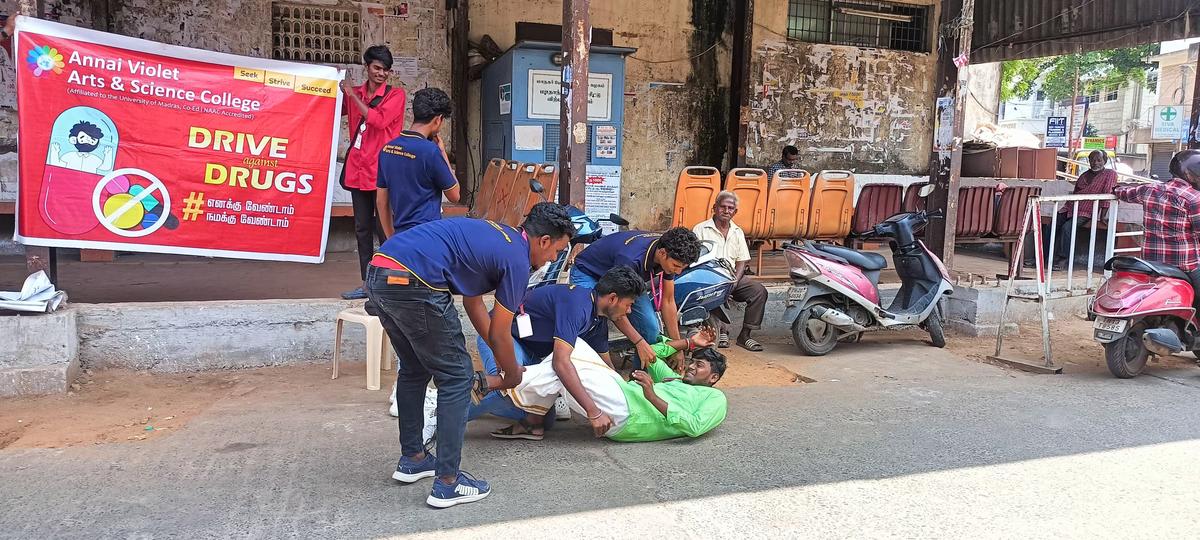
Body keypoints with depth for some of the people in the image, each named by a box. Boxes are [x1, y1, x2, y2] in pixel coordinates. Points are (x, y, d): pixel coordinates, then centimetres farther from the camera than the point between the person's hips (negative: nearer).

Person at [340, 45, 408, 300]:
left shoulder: (396, 95, -2)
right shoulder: (353, 93, 12)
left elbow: (379, 120, -16)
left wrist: (353, 95, -11)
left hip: (382, 171, -6)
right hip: (358, 169, 6)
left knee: (384, 230, -5)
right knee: (362, 229, 9)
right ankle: (368, 283, 16)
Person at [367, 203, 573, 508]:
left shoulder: (495, 235, 25)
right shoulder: (517, 260, -1)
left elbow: (472, 302, 33)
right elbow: (499, 335, 6)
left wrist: (501, 357, 38)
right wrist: (512, 375, 25)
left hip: (378, 275, 9)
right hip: (413, 285, -9)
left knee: (413, 370, 25)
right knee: (456, 378, 4)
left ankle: (412, 459, 36)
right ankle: (447, 483, 8)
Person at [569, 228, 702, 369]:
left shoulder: (669, 256, -19)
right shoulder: (631, 259, -41)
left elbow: (668, 301, -7)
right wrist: (640, 343, -34)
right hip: (588, 273, -6)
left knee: (651, 328, -12)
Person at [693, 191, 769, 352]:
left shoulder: (738, 232, 18)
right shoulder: (701, 229, 2)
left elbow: (742, 261, 14)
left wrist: (735, 281, -8)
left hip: (732, 277, 5)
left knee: (759, 291, -18)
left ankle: (744, 335, -11)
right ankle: (721, 331, -25)